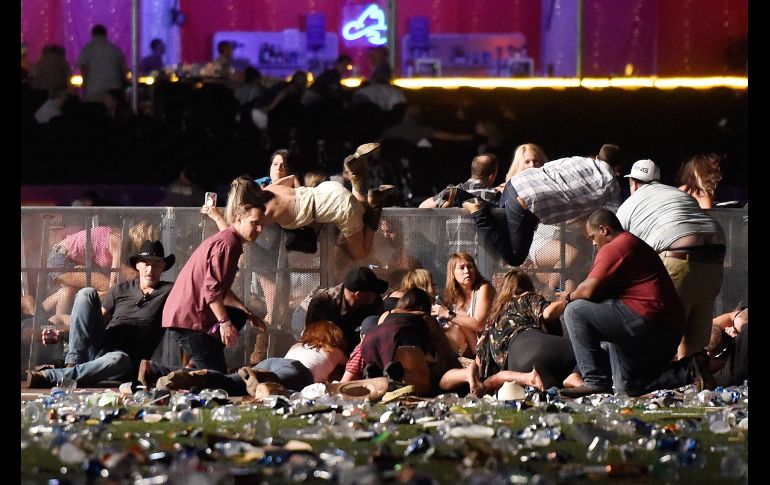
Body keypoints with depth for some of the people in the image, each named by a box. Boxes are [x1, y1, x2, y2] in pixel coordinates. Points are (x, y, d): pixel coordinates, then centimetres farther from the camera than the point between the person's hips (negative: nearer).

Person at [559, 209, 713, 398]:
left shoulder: (613, 249, -8)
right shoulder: (634, 244, 26)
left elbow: (589, 290, -16)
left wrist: (570, 296, 5)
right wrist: (576, 294, 14)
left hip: (646, 321, -11)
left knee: (575, 311, -7)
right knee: (626, 387, 21)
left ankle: (596, 382, -10)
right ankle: (690, 369, 10)